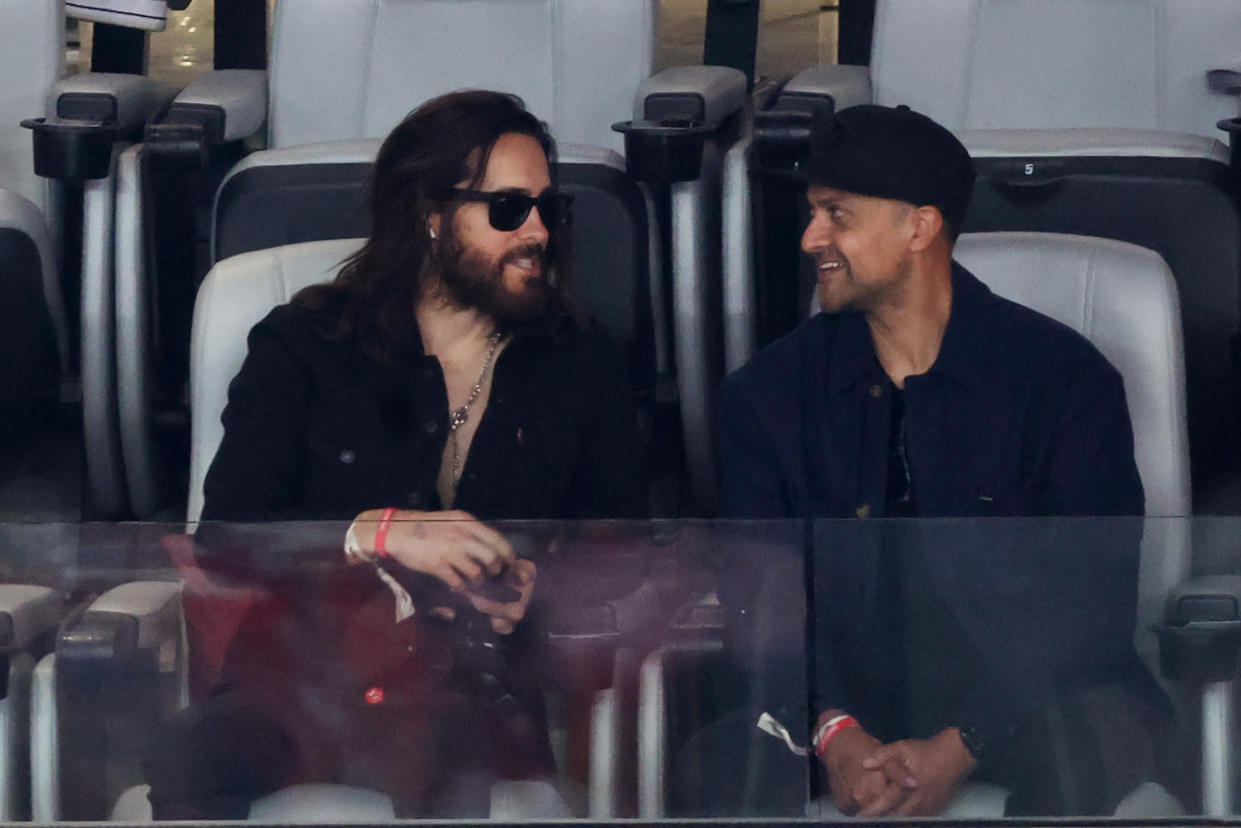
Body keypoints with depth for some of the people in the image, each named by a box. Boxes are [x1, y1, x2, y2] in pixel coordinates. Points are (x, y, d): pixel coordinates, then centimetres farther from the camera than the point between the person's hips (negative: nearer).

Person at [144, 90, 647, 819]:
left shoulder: (581, 365, 19)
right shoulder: (305, 345, 12)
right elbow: (224, 534, 0)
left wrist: (542, 586, -6)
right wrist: (380, 533, -14)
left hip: (485, 685, 0)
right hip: (310, 670, 0)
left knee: (444, 757, -39)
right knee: (186, 766, -34)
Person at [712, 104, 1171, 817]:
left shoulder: (1066, 378, -2)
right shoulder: (768, 395, 8)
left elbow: (1091, 603, -8)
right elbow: (760, 594, 1)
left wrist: (958, 748, -20)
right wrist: (834, 732, -19)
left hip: (1020, 699, -2)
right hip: (845, 697, 2)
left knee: (1091, 745, -38)